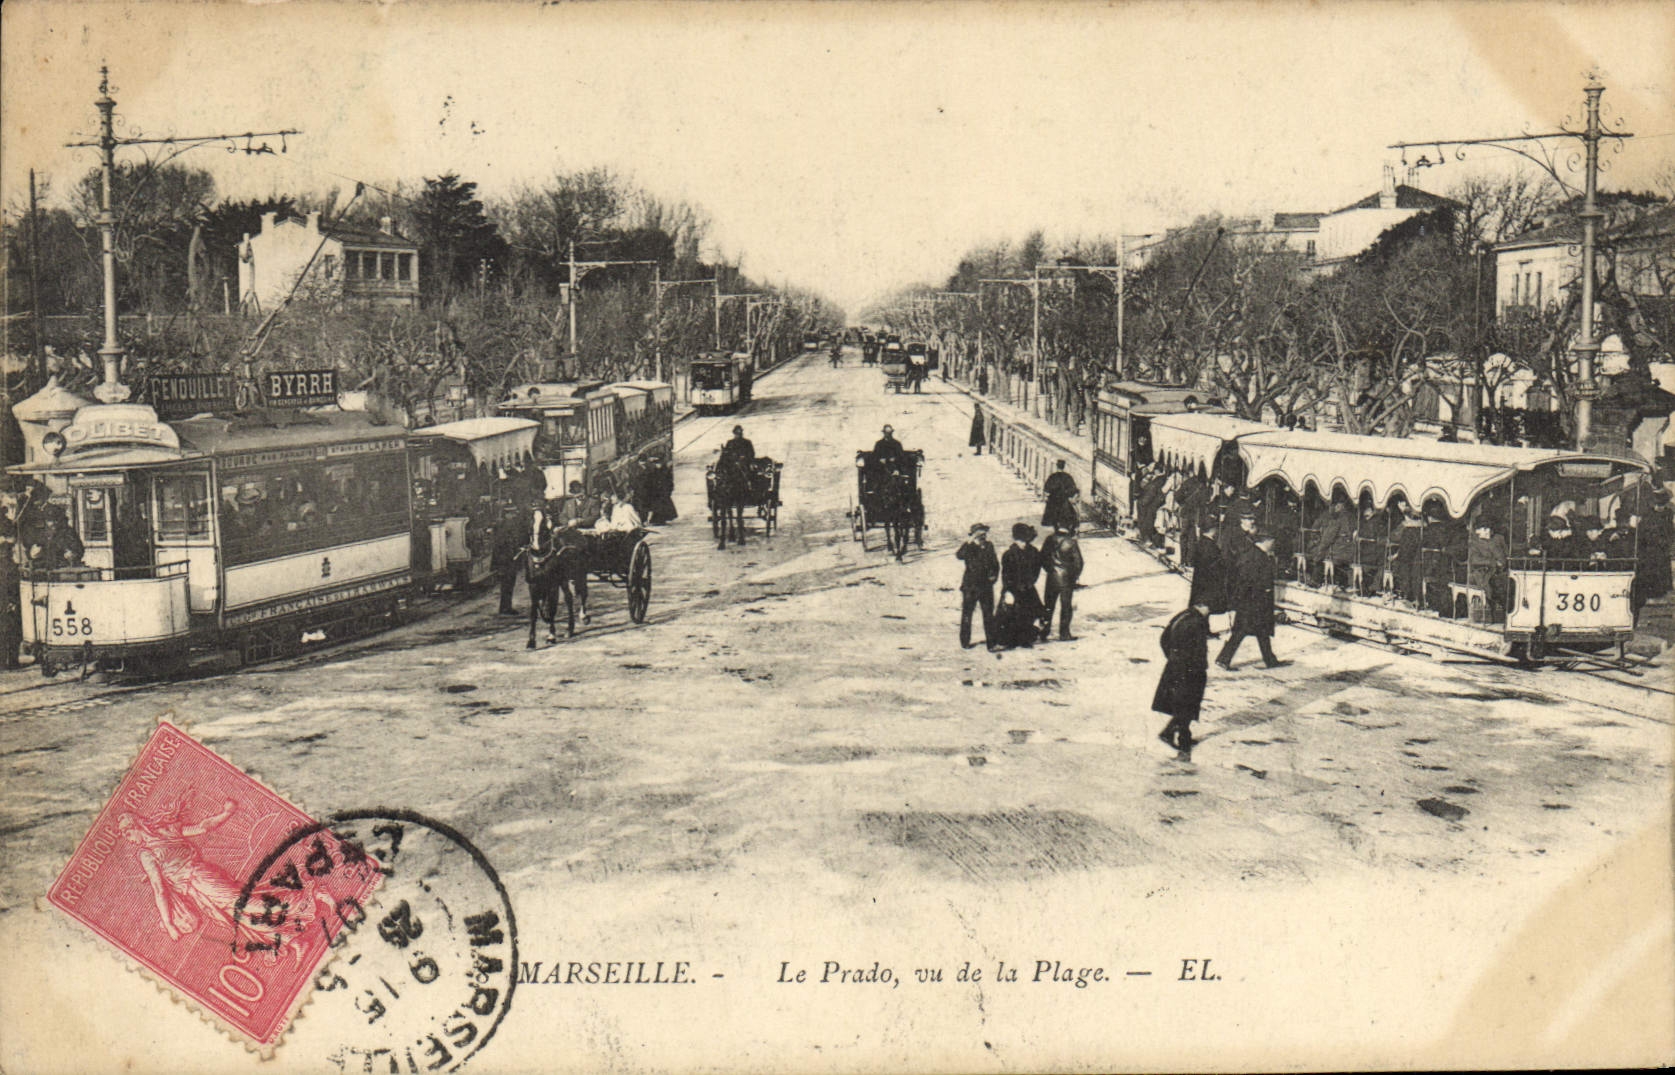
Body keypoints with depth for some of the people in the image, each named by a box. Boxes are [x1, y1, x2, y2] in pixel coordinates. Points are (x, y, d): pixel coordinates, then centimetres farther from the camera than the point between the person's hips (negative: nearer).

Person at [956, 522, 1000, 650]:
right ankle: (964, 642, 21)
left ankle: (991, 643, 6)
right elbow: (959, 555, -31)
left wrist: (994, 575, 0)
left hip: (986, 586, 3)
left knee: (989, 614, 3)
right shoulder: (969, 548, -9)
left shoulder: (989, 547, 4)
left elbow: (995, 564, 16)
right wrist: (969, 542, -39)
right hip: (970, 587, -3)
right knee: (967, 614, 8)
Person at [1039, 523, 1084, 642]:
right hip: (1066, 579, -3)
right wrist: (1075, 576, 3)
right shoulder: (1071, 543, -14)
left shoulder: (1050, 539, -4)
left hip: (1051, 577, 3)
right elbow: (1078, 562, -11)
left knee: (1048, 606, 13)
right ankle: (1064, 633, 9)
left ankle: (1044, 632, 13)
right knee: (1065, 606, 7)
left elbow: (1042, 557, 4)